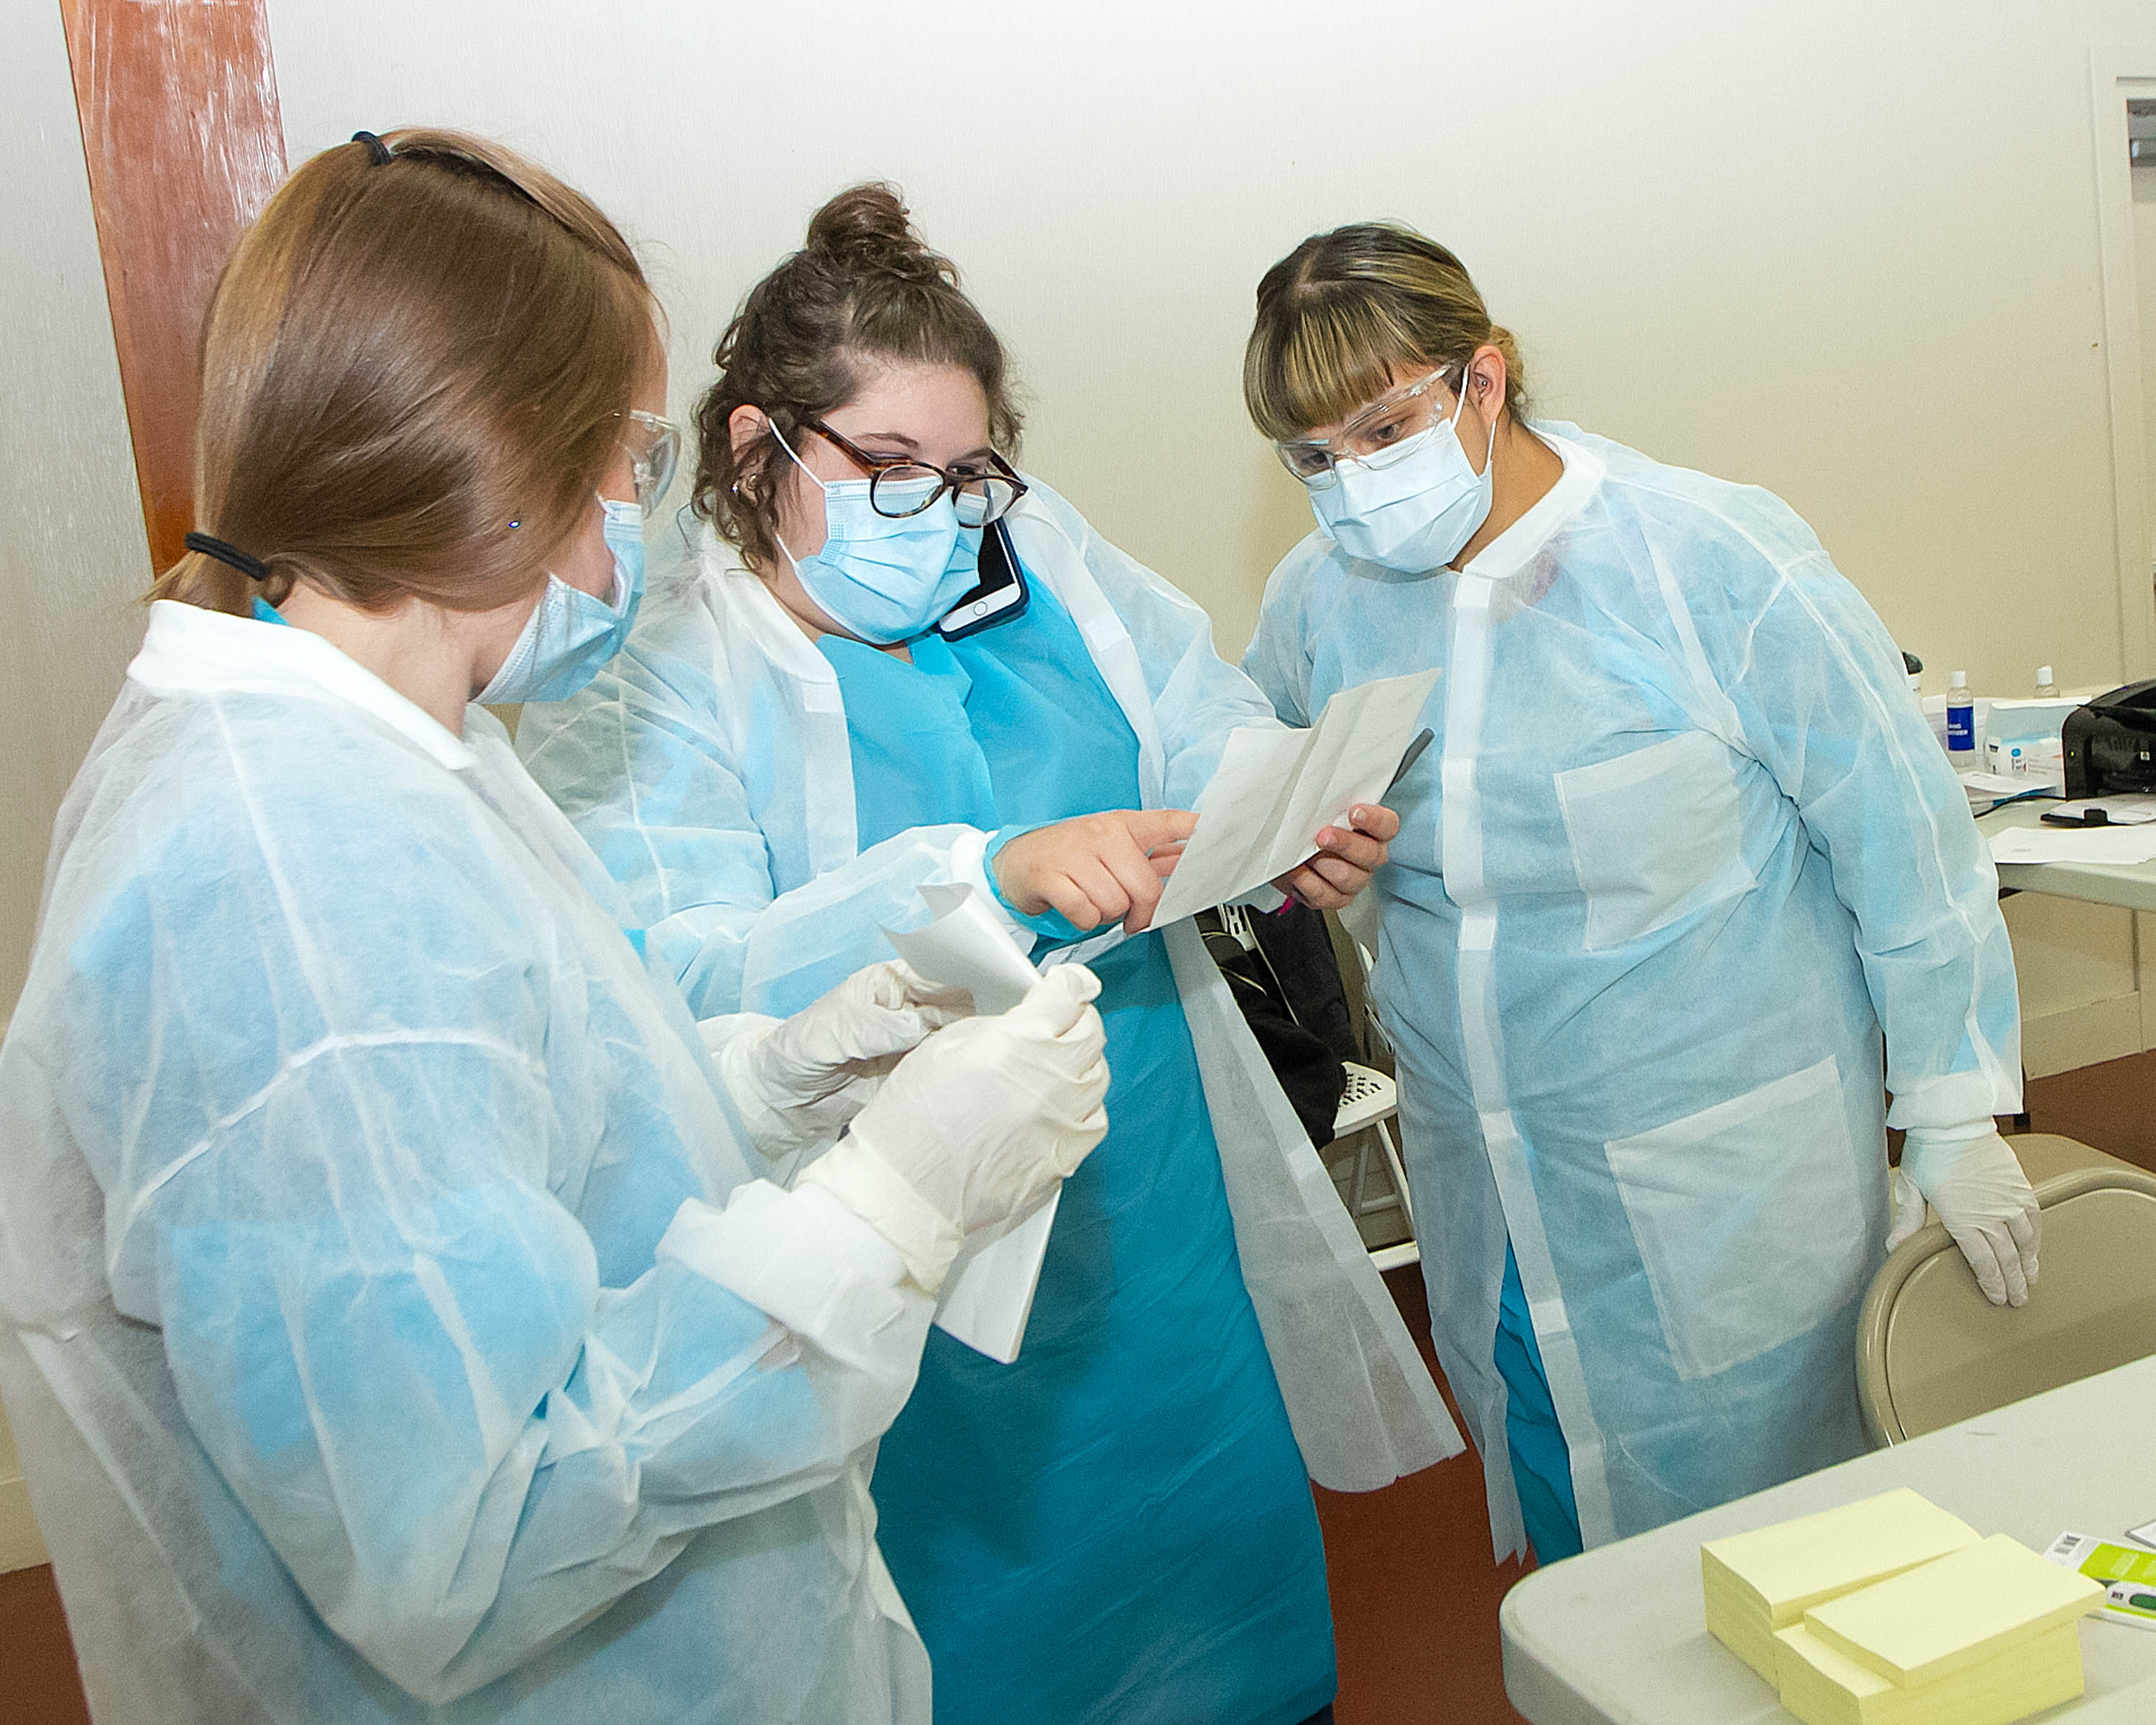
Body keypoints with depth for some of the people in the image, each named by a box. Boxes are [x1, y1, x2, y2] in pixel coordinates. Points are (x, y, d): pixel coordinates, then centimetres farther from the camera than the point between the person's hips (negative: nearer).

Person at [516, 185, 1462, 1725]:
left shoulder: (1040, 552, 2)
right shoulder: (640, 682, -14)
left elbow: (1214, 734, 4)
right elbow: (681, 989, -26)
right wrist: (988, 874, -39)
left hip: (1179, 1225, 5)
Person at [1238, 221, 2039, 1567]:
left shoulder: (1715, 559, -15)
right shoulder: (1319, 601, -2)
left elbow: (1903, 837, -7)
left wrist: (1956, 1119, -2)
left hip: (1727, 1196, -3)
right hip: (1485, 1202, 4)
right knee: (1567, 1560, 18)